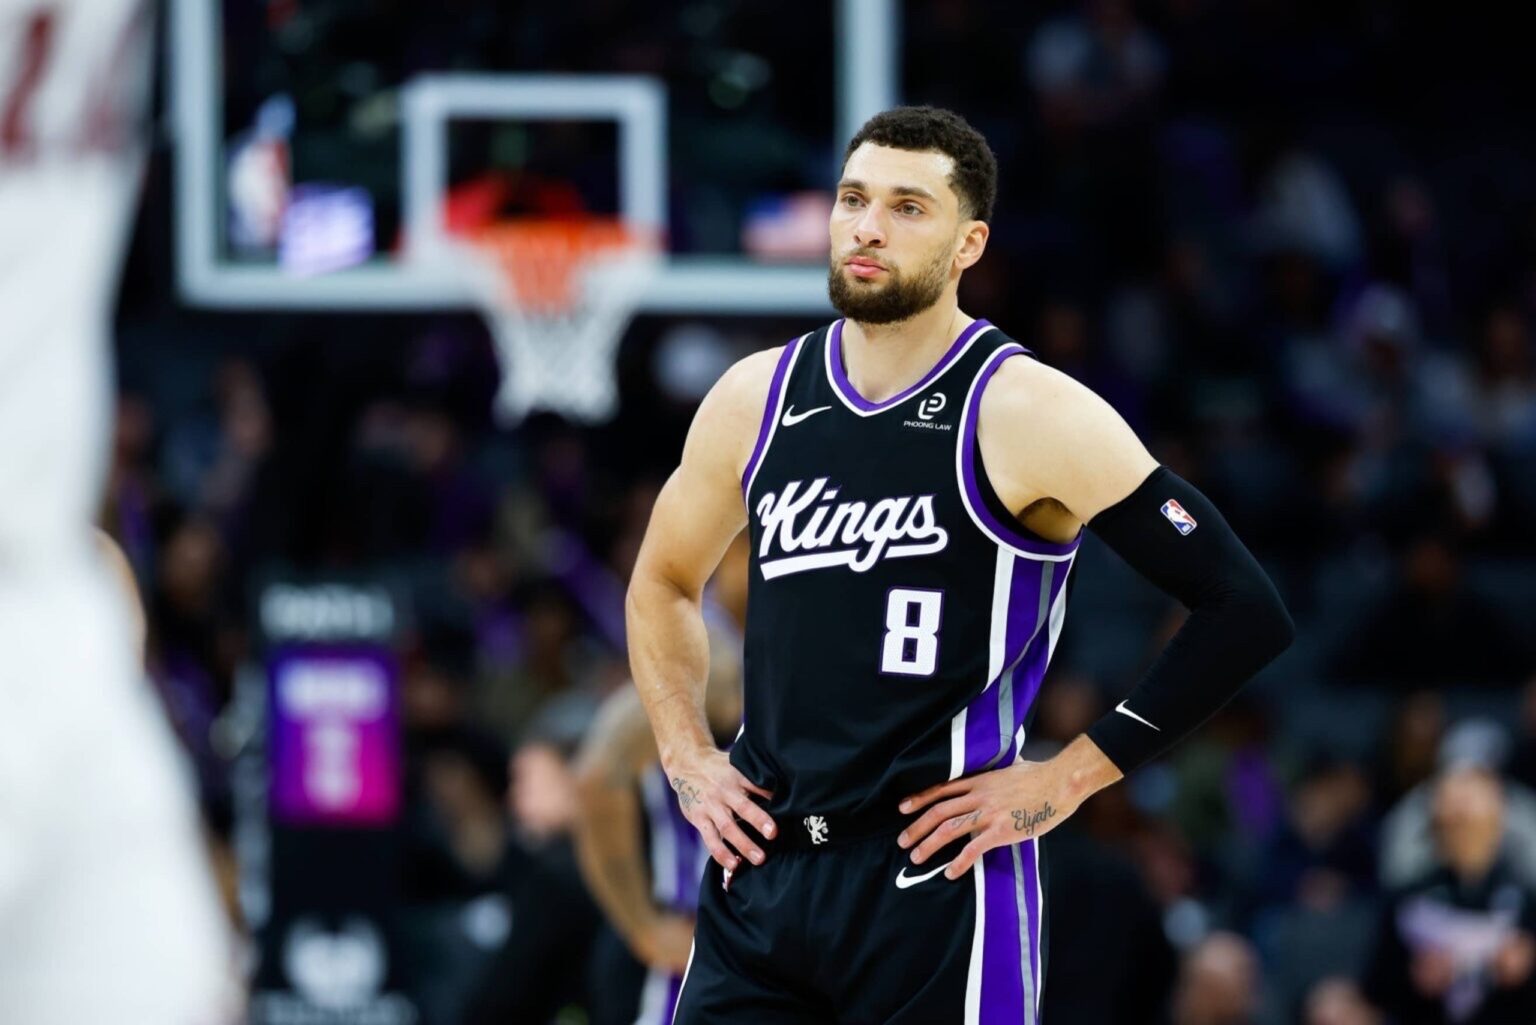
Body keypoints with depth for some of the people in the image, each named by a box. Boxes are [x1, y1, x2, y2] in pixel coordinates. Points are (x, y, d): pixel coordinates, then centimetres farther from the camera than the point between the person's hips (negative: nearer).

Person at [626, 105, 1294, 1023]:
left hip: (942, 884, -5)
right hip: (760, 873, 5)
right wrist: (688, 759, 14)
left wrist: (1071, 776, -9)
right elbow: (664, 583, 27)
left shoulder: (1025, 415, -9)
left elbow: (1244, 613, -11)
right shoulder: (757, 399, 8)